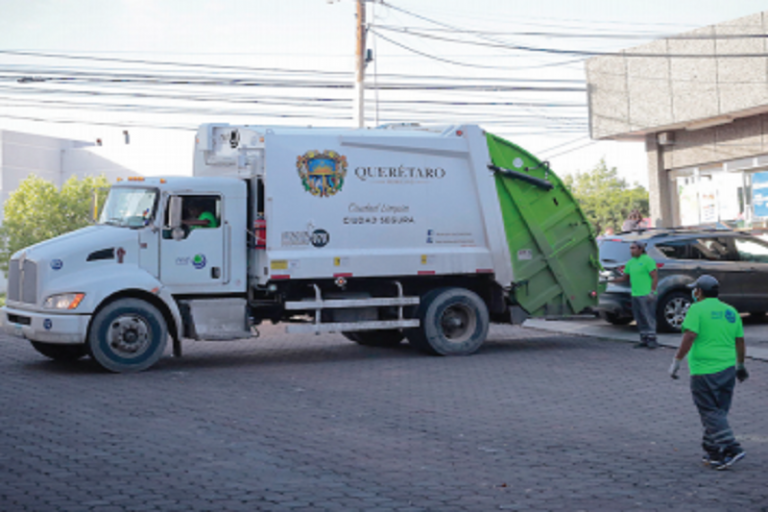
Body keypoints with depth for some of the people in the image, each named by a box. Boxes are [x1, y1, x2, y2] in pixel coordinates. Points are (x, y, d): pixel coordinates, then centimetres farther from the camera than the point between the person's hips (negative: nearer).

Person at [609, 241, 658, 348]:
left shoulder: (647, 260, -6)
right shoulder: (630, 262, 16)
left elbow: (655, 277, -10)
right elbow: (624, 278, 19)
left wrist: (652, 292, -16)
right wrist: (610, 280, 7)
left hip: (646, 295, -8)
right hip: (635, 295, 8)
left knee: (649, 318, -8)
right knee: (640, 319, 9)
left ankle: (652, 339, -5)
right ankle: (644, 340, 14)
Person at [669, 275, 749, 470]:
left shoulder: (697, 309, -7)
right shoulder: (731, 311, 12)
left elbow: (689, 337, -17)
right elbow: (740, 341, 16)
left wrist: (676, 362, -13)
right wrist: (740, 366, 27)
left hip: (704, 371, -7)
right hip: (727, 369, 7)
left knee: (711, 414, -3)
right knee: (719, 413, 13)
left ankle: (731, 449, -13)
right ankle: (713, 453, 18)